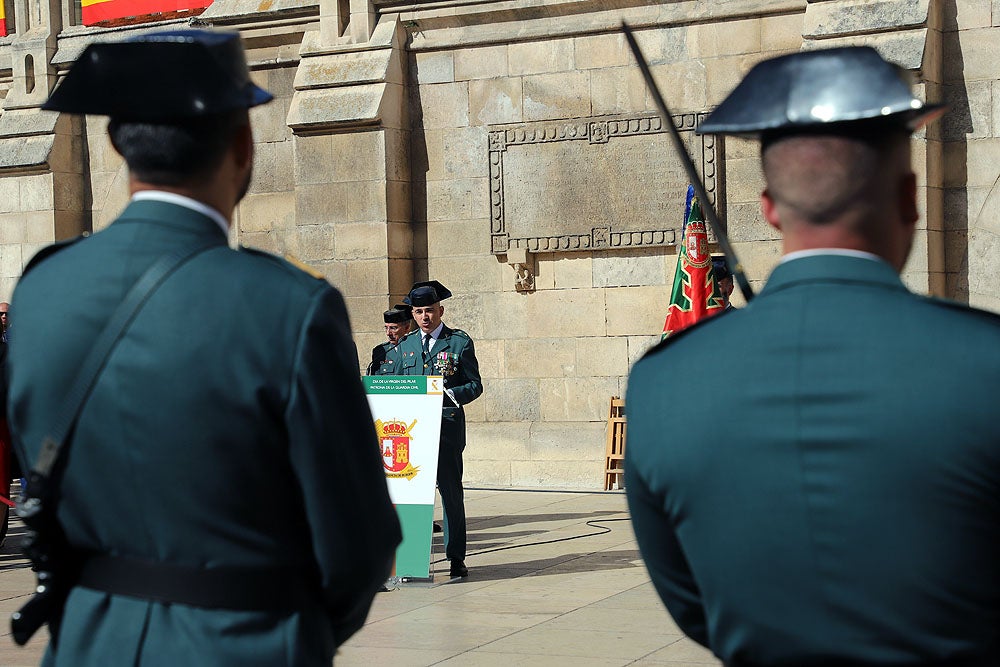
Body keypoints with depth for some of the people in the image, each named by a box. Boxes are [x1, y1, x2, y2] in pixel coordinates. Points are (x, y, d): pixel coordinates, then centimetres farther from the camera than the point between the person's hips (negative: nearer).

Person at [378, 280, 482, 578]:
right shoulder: (404, 346, 16)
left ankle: (456, 558, 5)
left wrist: (449, 394, -16)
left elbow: (475, 385, 2)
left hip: (447, 426, -3)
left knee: (451, 491, -1)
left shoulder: (460, 342, 5)